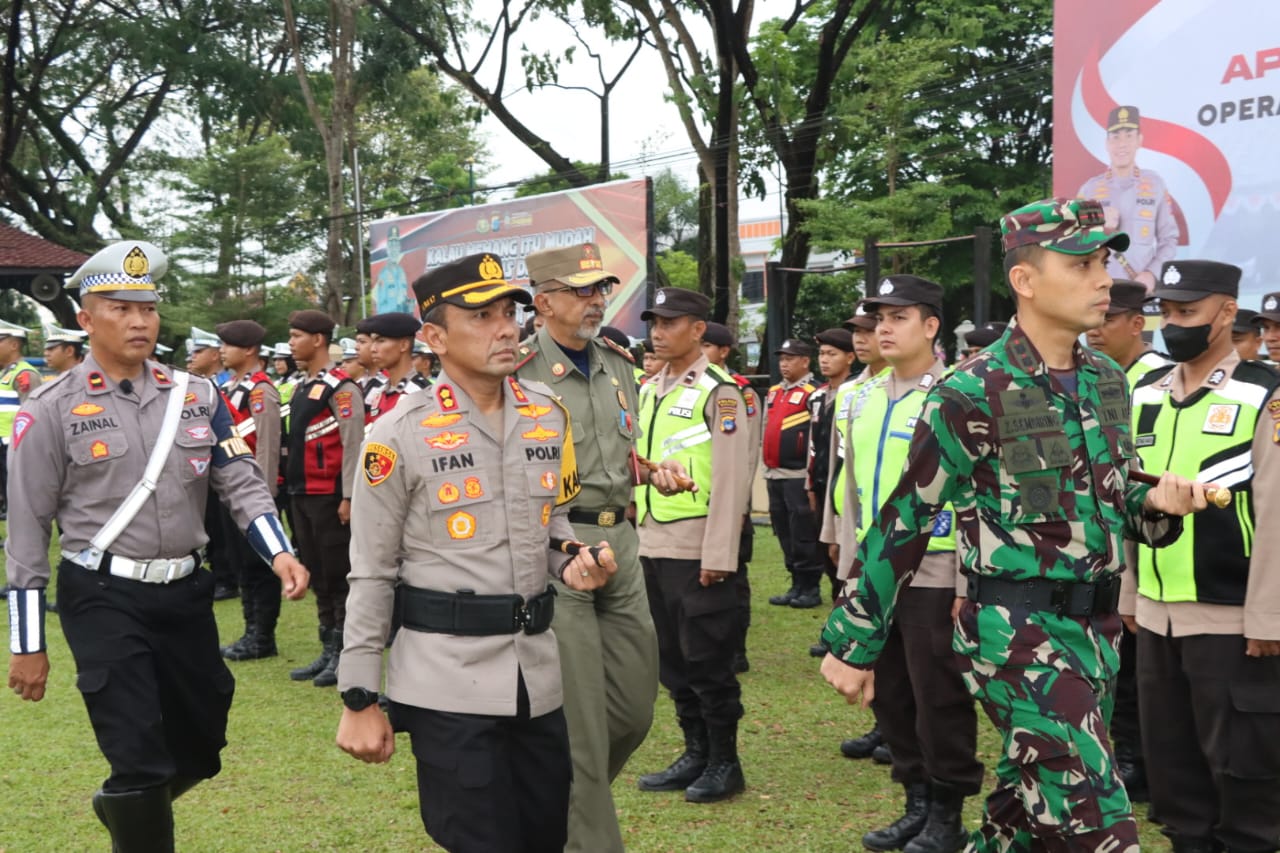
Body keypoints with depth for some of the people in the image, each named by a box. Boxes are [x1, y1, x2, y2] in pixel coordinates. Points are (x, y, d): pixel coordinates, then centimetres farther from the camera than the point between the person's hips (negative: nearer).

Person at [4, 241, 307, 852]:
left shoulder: (197, 396, 4)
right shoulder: (51, 412, -6)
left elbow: (240, 481, 1)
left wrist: (279, 552, -18)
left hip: (186, 592, 5)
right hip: (104, 600, -4)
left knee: (202, 744, 16)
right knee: (139, 762, -4)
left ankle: (123, 804, 46)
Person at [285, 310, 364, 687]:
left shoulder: (340, 387, -12)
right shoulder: (302, 386, 14)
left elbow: (353, 444, -16)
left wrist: (348, 497, -18)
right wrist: (292, 487, 17)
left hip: (329, 496, -9)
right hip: (302, 494, 9)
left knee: (339, 576, -1)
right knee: (317, 575, 14)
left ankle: (345, 655, 7)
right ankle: (328, 651, 22)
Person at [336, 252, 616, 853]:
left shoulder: (550, 415, 5)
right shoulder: (400, 434, -10)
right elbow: (371, 574, -6)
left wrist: (574, 563, -4)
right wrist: (359, 698, -5)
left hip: (536, 672, 6)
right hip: (447, 682, -5)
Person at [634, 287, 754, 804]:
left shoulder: (719, 392, -10)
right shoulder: (648, 391, 13)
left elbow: (731, 479, -14)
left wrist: (718, 556, -17)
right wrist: (637, 521, 13)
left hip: (697, 551, -7)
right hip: (653, 547, 8)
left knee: (707, 661, 1)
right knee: (672, 660, 14)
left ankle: (725, 764, 15)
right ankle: (695, 756, 26)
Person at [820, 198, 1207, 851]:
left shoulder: (1108, 380, 7)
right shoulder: (973, 394, -14)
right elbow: (904, 523, -10)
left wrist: (1157, 504, -4)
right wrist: (853, 643, -6)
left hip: (1096, 625, 7)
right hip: (1017, 629, -7)